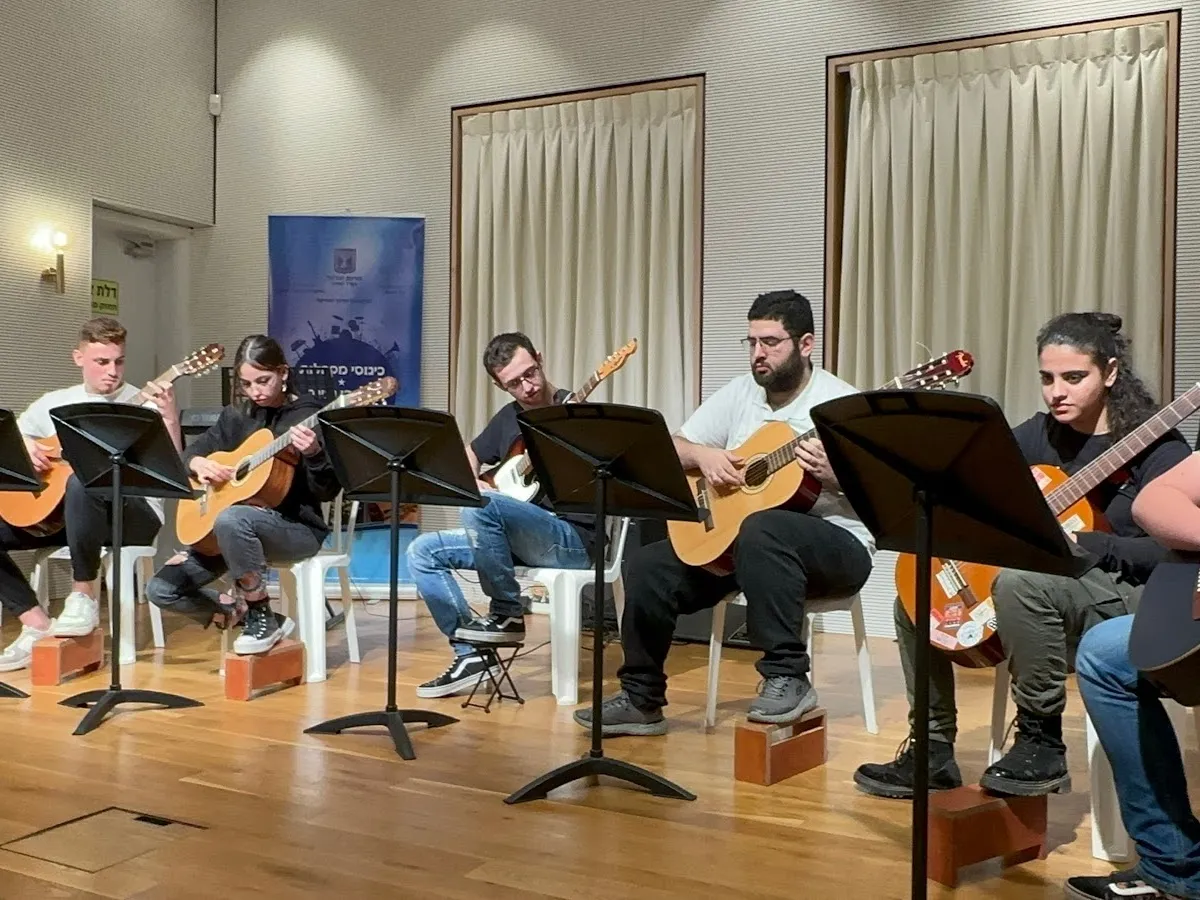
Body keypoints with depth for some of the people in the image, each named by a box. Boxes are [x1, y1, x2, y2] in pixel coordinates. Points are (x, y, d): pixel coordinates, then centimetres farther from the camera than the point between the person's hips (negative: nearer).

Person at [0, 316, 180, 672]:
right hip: (54, 508, 6)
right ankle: (37, 624, -9)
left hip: (133, 513, -6)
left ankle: (83, 596, -21)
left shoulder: (145, 407, -2)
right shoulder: (54, 403, 13)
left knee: (82, 483, -38)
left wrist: (171, 419, -30)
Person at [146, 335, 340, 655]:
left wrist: (313, 454, -34)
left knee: (230, 519, -39)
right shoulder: (236, 415, 8)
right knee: (161, 589, -6)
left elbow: (328, 491, -14)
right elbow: (193, 450, 16)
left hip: (296, 527, -6)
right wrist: (200, 463, -8)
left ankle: (263, 617, -19)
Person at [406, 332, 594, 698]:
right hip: (516, 538, 8)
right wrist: (473, 483, 4)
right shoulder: (509, 417, 12)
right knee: (423, 551, -2)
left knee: (479, 506, -31)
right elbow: (468, 456, 27)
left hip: (571, 539, -8)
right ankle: (471, 653, -3)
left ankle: (507, 614, -15)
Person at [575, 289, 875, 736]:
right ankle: (641, 700, 3)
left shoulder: (840, 401, -9)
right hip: (729, 536, 6)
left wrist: (832, 474, -33)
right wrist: (703, 455, -12)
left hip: (834, 545, -6)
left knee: (761, 530, -38)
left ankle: (788, 679, -28)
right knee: (649, 564, -10)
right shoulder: (739, 393, 9)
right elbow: (672, 448, 9)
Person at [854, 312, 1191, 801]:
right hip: (1044, 585, 7)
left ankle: (1042, 745, -20)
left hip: (1132, 601, -7)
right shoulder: (1039, 434, 6)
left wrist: (1079, 546, -28)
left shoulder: (1157, 447, -11)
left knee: (1022, 580, -37)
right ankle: (933, 752, 6)